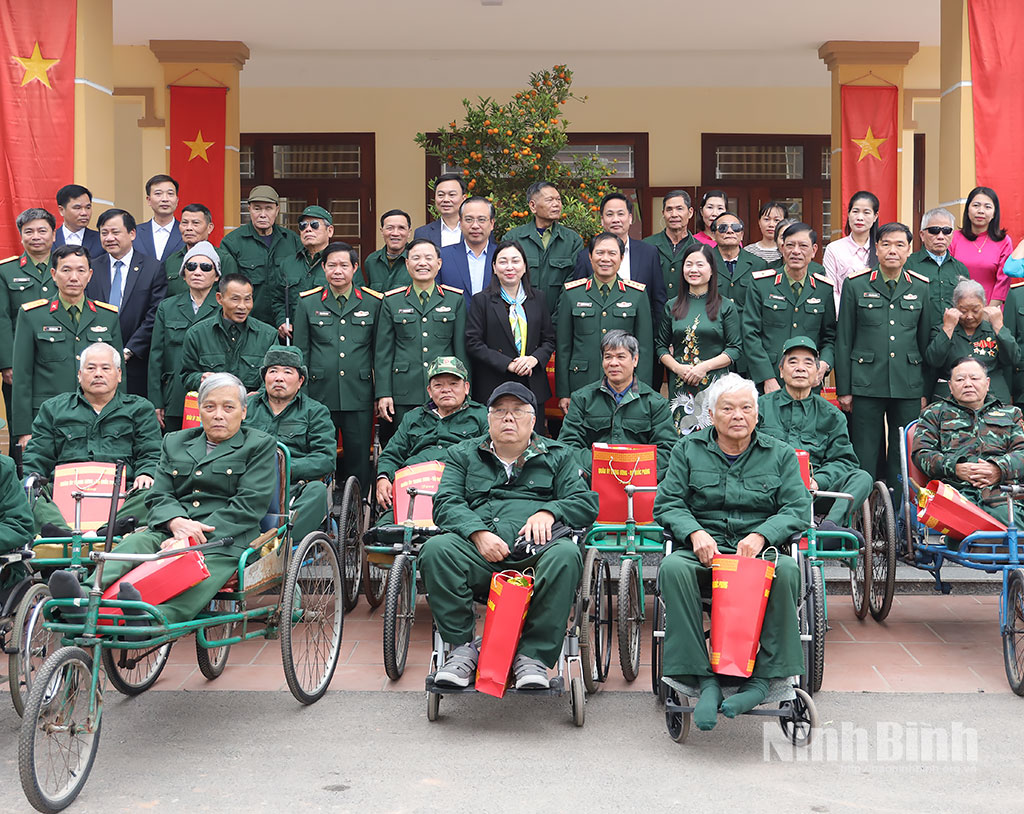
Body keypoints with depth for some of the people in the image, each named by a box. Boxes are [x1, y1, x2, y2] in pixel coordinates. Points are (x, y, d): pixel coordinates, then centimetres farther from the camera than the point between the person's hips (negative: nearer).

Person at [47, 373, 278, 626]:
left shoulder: (260, 446, 10)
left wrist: (192, 538, -13)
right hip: (170, 532, 4)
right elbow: (158, 497, 15)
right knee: (133, 542, -29)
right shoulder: (174, 442, 25)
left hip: (225, 540, -4)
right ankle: (86, 598, -54)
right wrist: (177, 522, -11)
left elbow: (249, 505, -3)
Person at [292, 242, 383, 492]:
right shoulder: (308, 302, 6)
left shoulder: (372, 302, 6)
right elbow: (300, 353, 8)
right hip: (320, 395, 0)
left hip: (359, 396, 0)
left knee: (359, 461, 3)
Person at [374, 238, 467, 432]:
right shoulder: (392, 301, 9)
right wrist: (383, 393, 0)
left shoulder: (455, 299, 9)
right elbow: (382, 352, 7)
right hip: (404, 395, 0)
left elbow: (461, 349, 8)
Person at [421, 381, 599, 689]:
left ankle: (532, 655, -25)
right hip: (480, 549, 1)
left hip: (535, 549, 0)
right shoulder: (463, 454, 23)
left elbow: (586, 503, 12)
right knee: (436, 549, -30)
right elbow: (445, 503, 8)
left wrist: (549, 511, -9)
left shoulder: (558, 456, 23)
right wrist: (478, 532, -12)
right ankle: (462, 646, -17)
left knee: (565, 555, -35)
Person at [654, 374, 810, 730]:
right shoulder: (688, 450, 13)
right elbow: (667, 503, 6)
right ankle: (703, 678, -32)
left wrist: (760, 536, -16)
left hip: (761, 548, 0)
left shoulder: (781, 454, 13)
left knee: (786, 570, -35)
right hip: (703, 550, 0)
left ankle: (764, 676, -24)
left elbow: (797, 509, 3)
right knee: (672, 567, -34)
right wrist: (694, 532, -15)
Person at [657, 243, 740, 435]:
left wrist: (705, 366, -11)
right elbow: (662, 347, 14)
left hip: (714, 384, -2)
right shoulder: (672, 307, 12)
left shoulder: (726, 307, 5)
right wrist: (677, 367, -4)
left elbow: (735, 349, 1)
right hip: (680, 386, 2)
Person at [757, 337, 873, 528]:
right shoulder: (761, 406, 16)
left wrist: (818, 481, -9)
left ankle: (831, 524, -44)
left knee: (862, 478, -22)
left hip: (815, 491, 2)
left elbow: (843, 460, 13)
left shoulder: (831, 416, 19)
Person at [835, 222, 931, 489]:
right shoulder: (855, 284, 3)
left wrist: (926, 391, 7)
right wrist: (844, 390, -1)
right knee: (864, 457, 0)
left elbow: (925, 341, 11)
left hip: (908, 387, 2)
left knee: (904, 458, 6)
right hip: (866, 385, -2)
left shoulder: (921, 287, 8)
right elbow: (843, 340, 3)